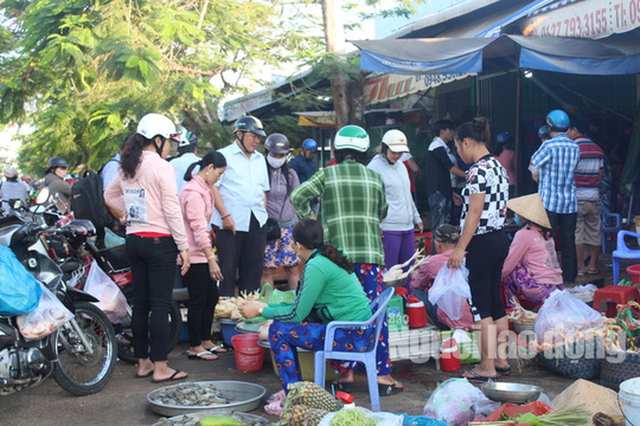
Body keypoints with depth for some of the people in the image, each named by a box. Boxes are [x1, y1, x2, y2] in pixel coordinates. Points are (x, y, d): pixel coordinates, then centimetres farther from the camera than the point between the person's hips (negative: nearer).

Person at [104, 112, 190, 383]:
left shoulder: (127, 167, 10)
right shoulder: (161, 167, -12)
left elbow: (109, 196, 24)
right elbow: (172, 210, -14)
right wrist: (183, 247, -11)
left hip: (134, 240, 7)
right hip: (159, 240, -7)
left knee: (140, 303, 13)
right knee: (160, 305, -3)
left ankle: (143, 363, 21)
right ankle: (160, 368, 1)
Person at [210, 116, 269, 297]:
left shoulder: (260, 159, 19)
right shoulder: (223, 155, -1)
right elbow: (212, 186, -8)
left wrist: (262, 213, 11)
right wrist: (225, 215, -14)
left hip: (257, 222, 6)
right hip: (230, 222, -6)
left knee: (254, 268, 8)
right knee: (227, 268, -2)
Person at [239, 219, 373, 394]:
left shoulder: (316, 266, -16)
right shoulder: (330, 257, 12)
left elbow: (297, 314, -12)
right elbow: (301, 305, 17)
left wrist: (261, 311, -1)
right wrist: (266, 306, 18)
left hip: (353, 337, -10)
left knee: (278, 331, -7)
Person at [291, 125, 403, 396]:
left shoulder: (327, 174, 2)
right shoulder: (375, 178, 8)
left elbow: (297, 196, -6)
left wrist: (310, 219, 8)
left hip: (338, 253, -1)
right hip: (371, 254, 1)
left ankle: (346, 375, 10)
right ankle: (383, 375, 5)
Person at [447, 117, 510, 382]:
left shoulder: (478, 170, -17)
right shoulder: (497, 166, 12)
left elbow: (474, 213, -20)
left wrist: (460, 247, -17)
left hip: (483, 243, -10)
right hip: (500, 239, 10)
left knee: (482, 305, -2)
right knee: (495, 301, 16)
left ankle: (487, 367, 5)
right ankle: (500, 359, 25)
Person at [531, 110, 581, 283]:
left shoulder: (548, 146, -13)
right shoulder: (575, 147, 5)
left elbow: (534, 162, 1)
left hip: (549, 200, -5)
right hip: (570, 201, 5)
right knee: (568, 240, 11)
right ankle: (570, 276, 16)